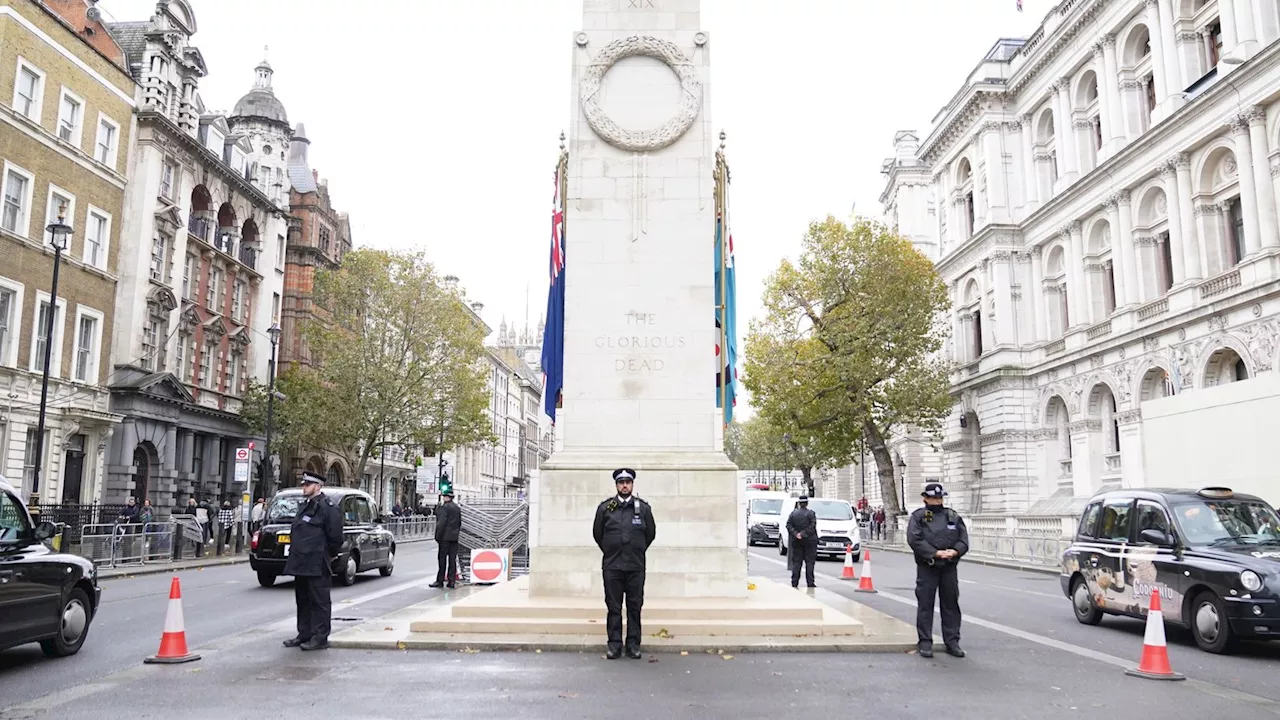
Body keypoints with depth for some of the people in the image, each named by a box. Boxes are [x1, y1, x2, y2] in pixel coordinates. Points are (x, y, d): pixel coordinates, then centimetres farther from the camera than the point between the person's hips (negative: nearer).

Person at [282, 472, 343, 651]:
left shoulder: (327, 508, -13)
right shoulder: (305, 508, 17)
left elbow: (335, 535, -16)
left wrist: (331, 555, -6)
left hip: (317, 566, -10)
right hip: (301, 565, 10)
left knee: (319, 602, -2)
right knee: (303, 600, 15)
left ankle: (320, 638, 3)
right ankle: (304, 634, 24)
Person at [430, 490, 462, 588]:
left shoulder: (445, 507, -12)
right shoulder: (457, 508, 12)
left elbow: (441, 523, -16)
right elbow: (459, 523, 16)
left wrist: (438, 536, -12)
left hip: (445, 537, -7)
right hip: (454, 537, 7)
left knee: (442, 559, 0)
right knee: (452, 559, 6)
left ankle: (440, 580, 3)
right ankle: (452, 581, 7)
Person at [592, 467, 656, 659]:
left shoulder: (643, 508, 4)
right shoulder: (605, 508, 3)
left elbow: (651, 533, 14)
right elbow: (597, 533, 13)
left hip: (636, 566, 0)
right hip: (611, 566, 0)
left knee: (635, 606, 3)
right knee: (613, 607, 3)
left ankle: (633, 645, 11)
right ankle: (614, 645, 9)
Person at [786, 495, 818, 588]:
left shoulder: (793, 513, 5)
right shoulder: (811, 513, -5)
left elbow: (789, 525, -2)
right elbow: (812, 526, -15)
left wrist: (796, 534, -8)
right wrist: (803, 534, -14)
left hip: (796, 541, 3)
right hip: (809, 541, -3)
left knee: (796, 562, 6)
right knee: (810, 562, 1)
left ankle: (794, 583, 5)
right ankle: (810, 582, -1)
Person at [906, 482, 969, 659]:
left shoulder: (954, 517, 11)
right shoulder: (918, 517, -1)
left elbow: (964, 540, 5)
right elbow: (915, 540, -13)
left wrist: (954, 551, -16)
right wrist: (936, 553, -20)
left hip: (949, 568, 3)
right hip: (927, 568, -3)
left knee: (951, 604, 8)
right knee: (925, 605, 1)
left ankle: (952, 642, 18)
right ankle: (925, 642, 9)